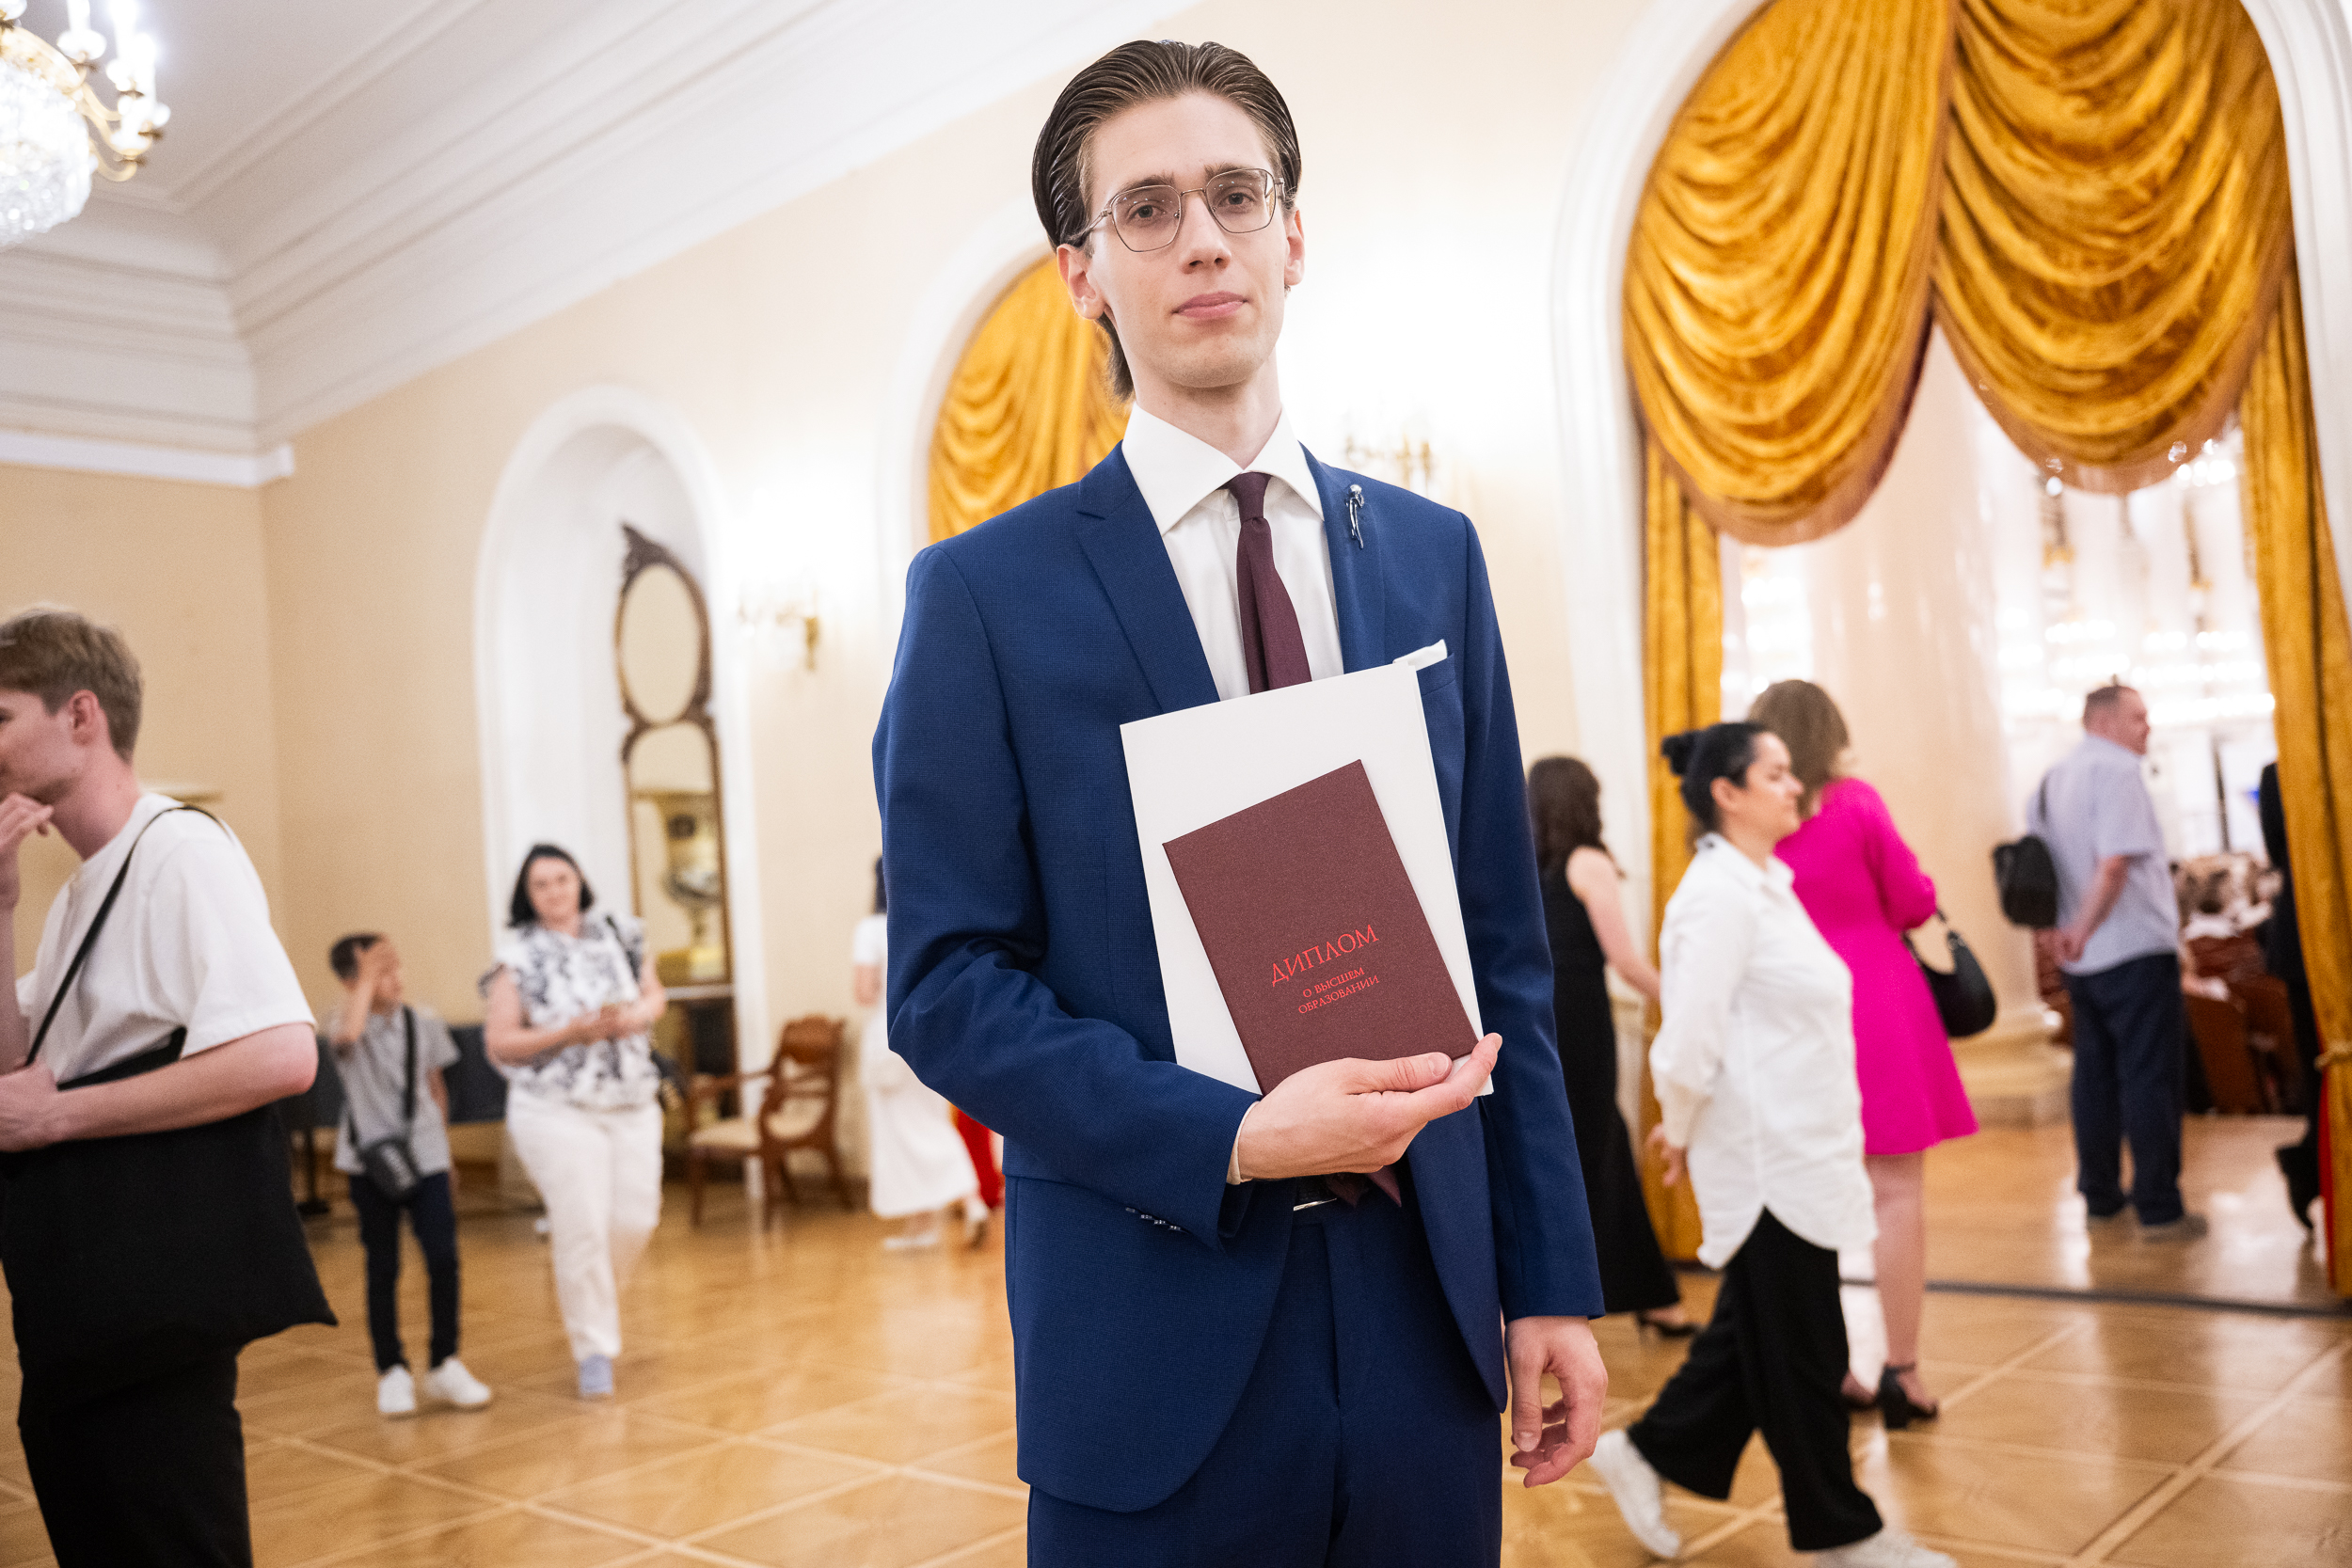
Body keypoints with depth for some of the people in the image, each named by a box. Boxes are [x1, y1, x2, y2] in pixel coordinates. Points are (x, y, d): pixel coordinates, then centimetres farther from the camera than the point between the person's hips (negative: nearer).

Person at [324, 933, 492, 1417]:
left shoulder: (424, 1022, 3)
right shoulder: (346, 1020, -7)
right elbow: (348, 1033, -34)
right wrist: (368, 976, -24)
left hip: (425, 1156, 2)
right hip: (371, 1159, -2)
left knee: (444, 1258, -4)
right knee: (383, 1267, 5)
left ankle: (445, 1365, 9)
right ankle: (392, 1373, 17)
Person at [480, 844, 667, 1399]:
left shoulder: (617, 936, 7)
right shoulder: (519, 957, -4)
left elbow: (654, 994, 17)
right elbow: (499, 1043, -6)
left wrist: (635, 1016, -6)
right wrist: (571, 1032, -17)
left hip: (633, 1103, 4)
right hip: (557, 1110, -4)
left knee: (637, 1217, 3)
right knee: (582, 1228, -7)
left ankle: (593, 1296, 33)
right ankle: (595, 1351, 6)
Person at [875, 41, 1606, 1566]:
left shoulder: (1432, 554, 6)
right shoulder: (987, 592, -4)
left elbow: (1505, 945, 7)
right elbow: (948, 983, -7)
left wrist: (1553, 1275, 5)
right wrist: (1234, 1138, -19)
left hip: (1425, 1300, 3)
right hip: (1159, 1324, -3)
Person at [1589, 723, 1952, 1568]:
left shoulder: (1765, 884, 13)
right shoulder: (1720, 895, -19)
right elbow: (1692, 1035, -21)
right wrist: (1681, 1131, -7)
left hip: (1801, 1153, 10)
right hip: (1768, 1159, -10)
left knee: (1754, 1334, 17)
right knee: (1801, 1350, 5)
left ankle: (1647, 1453, 30)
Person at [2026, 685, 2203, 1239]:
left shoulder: (2051, 779, 12)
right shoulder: (2118, 769, -13)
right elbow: (2115, 863, -25)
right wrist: (2083, 930, -18)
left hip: (2081, 960, 8)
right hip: (2135, 950, -8)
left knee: (2094, 1074, 14)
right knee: (2149, 1078, -2)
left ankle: (2100, 1198, 21)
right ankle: (2158, 1209, 3)